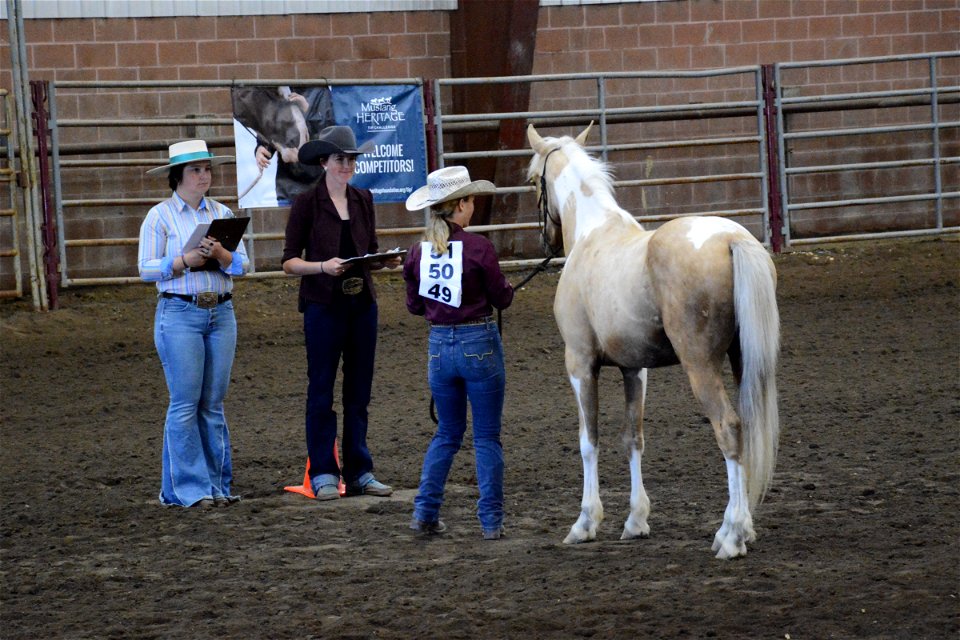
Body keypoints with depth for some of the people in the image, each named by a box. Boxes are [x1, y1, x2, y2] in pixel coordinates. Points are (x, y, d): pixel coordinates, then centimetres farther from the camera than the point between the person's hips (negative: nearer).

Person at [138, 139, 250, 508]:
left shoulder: (222, 214, 10)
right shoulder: (160, 216, -1)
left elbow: (242, 265, 6)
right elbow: (146, 269, -4)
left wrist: (220, 254, -14)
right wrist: (185, 260, -17)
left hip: (221, 312, 4)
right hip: (180, 314, -4)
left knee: (213, 404, 7)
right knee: (185, 404, -5)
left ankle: (217, 484, 11)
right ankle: (189, 488, -2)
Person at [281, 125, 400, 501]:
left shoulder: (363, 200, 10)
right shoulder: (307, 203, -5)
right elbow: (290, 262, -5)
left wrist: (387, 261, -5)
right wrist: (323, 266, -22)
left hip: (362, 304, 5)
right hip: (324, 305, -5)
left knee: (359, 391, 8)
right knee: (321, 391, 0)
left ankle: (359, 472, 14)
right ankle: (323, 475, 5)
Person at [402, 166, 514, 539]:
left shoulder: (418, 253, -1)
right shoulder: (478, 248, -15)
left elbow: (414, 306, 9)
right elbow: (502, 299, -6)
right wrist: (504, 286, 15)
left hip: (439, 347, 4)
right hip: (479, 345, -4)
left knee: (447, 433, 18)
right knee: (487, 438, 5)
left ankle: (425, 511, 9)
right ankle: (491, 520, 5)